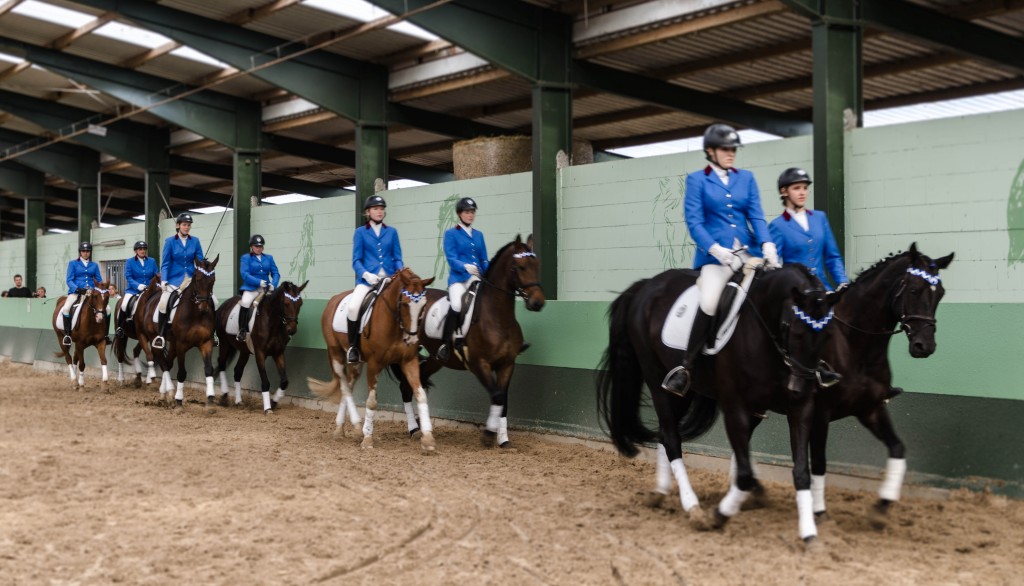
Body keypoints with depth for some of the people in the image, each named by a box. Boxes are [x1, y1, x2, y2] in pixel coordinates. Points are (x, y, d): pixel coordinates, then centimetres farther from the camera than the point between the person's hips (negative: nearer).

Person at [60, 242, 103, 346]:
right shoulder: (73, 263, 9)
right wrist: (78, 289, -18)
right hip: (75, 291, -2)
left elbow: (99, 281, 14)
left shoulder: (94, 265, 17)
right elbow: (69, 279, -1)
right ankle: (67, 335, -20)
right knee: (66, 308, -31)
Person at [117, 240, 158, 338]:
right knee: (124, 304, -27)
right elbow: (128, 277, -6)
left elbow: (157, 275, 9)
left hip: (149, 289, 2)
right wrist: (138, 285, -23)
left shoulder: (152, 261, 9)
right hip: (133, 289, -2)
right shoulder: (130, 262, 2)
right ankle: (119, 327, -8)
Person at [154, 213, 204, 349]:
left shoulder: (195, 241, 5)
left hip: (191, 278, 2)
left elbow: (200, 261, 7)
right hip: (174, 278, -2)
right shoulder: (170, 242, 0)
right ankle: (160, 334, -7)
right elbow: (165, 263, -2)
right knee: (163, 302, -20)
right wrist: (163, 280, -14)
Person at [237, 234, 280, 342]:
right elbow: (245, 274, -8)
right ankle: (242, 331, -23)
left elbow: (275, 273, 8)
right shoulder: (245, 258, 6)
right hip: (251, 288, -4)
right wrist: (259, 282, -21)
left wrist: (273, 284, -13)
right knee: (245, 302, -31)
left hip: (266, 288, 4)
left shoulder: (269, 258, 16)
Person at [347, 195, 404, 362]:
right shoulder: (360, 232, 6)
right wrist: (366, 275, -17)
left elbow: (397, 258, 11)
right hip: (367, 277, -2)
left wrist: (401, 272, -10)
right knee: (353, 306, -28)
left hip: (390, 278, 2)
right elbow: (356, 260, 1)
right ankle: (353, 346, -9)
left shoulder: (392, 232, 12)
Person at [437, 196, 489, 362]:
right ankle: (445, 343, -20)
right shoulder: (451, 233, 4)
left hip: (477, 278, 5)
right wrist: (465, 266, -27)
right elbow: (451, 258, -7)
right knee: (457, 305, -31)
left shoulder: (479, 235, 19)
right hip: (458, 278, -5)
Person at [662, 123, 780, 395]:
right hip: (715, 253, -4)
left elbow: (757, 216, 9)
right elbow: (694, 221, -3)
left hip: (748, 251, 5)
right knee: (709, 302, -28)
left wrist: (767, 244, -11)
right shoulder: (697, 179, 6)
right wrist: (716, 250, -19)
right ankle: (686, 366, -17)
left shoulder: (746, 178, 16)